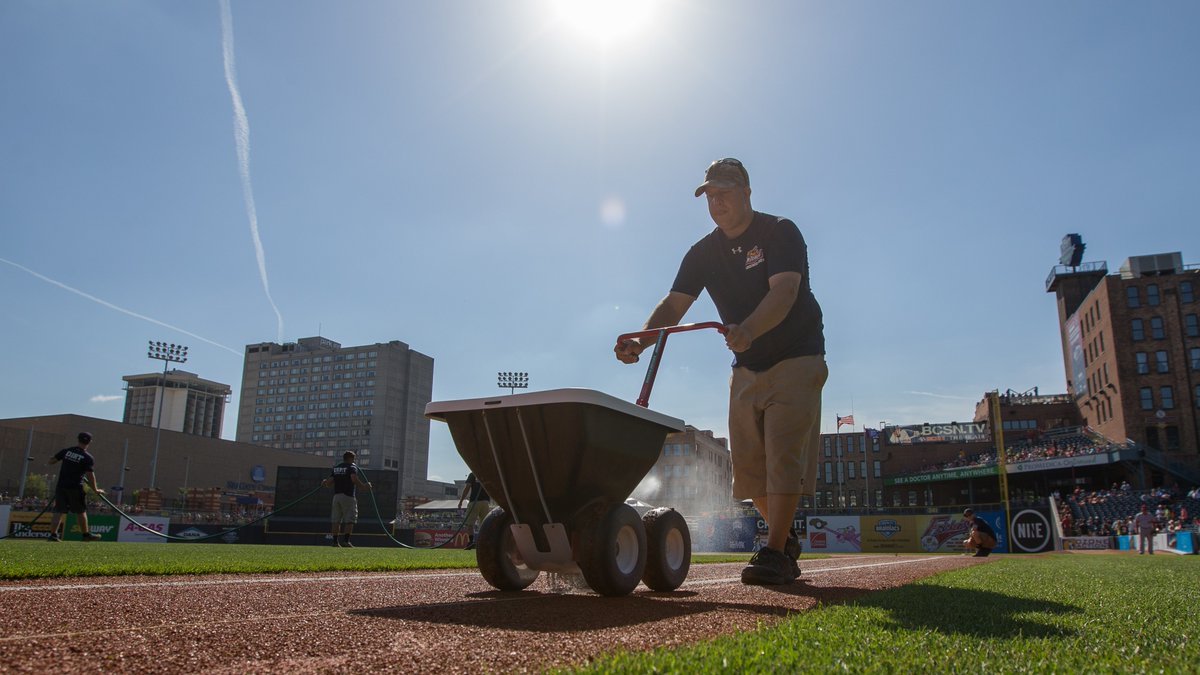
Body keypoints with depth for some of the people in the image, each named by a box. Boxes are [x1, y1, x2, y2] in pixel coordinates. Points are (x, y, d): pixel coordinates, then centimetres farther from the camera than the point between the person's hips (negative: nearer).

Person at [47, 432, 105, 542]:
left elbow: (50, 462, 6)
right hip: (75, 487, -3)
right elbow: (90, 475, -12)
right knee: (81, 512, 8)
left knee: (59, 511, 5)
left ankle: (53, 535, -2)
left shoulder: (66, 451, 3)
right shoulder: (88, 458, -8)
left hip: (61, 486, 3)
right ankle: (86, 535, 18)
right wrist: (95, 490, -3)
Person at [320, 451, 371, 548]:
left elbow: (329, 482, 8)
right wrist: (364, 485, -12)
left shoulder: (335, 468, 15)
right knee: (350, 520, -3)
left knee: (336, 520, 9)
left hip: (336, 495, 6)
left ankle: (335, 541, 8)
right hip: (348, 496, -6)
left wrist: (324, 482, 29)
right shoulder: (352, 467, -2)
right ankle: (346, 540, -12)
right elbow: (354, 479, -21)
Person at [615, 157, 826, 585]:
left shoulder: (780, 233, -13)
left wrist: (748, 330, -48)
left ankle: (775, 554, -9)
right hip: (746, 366, 6)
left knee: (783, 454, -13)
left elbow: (783, 292, -29)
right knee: (747, 460, 4)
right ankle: (786, 539, 23)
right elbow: (675, 303, -7)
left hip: (796, 360, -5)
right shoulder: (704, 253, 3)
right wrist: (640, 342, -26)